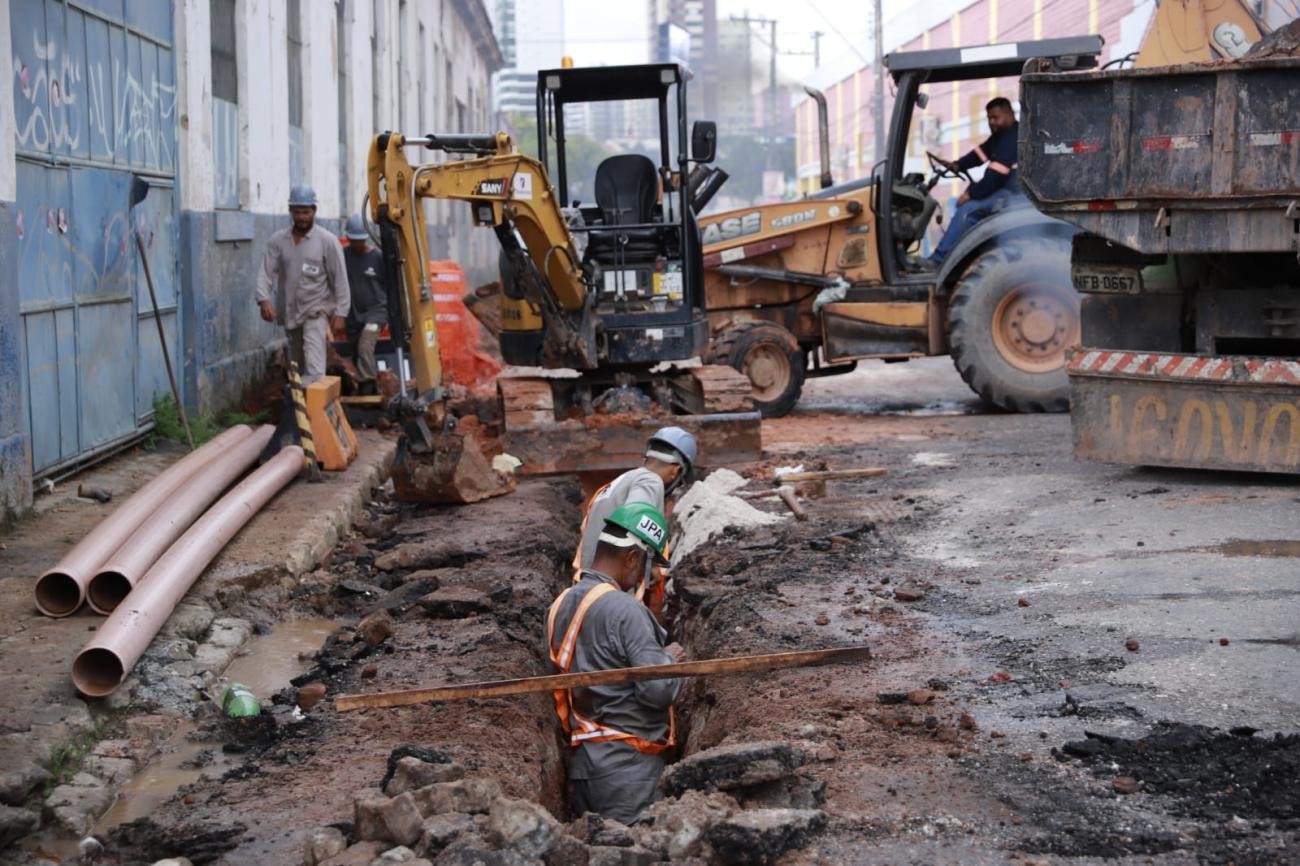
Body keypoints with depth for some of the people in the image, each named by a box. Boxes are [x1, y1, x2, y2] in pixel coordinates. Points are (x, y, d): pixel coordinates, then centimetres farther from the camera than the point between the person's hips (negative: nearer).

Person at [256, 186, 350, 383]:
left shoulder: (327, 241, -7)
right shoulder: (278, 240, 1)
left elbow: (340, 279, -7)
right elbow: (266, 273, -6)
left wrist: (339, 313, -12)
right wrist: (264, 300, -23)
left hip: (317, 310, -4)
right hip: (289, 311, 4)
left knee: (313, 364, -23)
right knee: (295, 363, 14)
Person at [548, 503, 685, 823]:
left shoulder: (560, 606, 8)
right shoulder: (624, 610, -16)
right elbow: (659, 689, -19)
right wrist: (671, 659, 2)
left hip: (582, 761, 8)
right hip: (627, 763, -8)